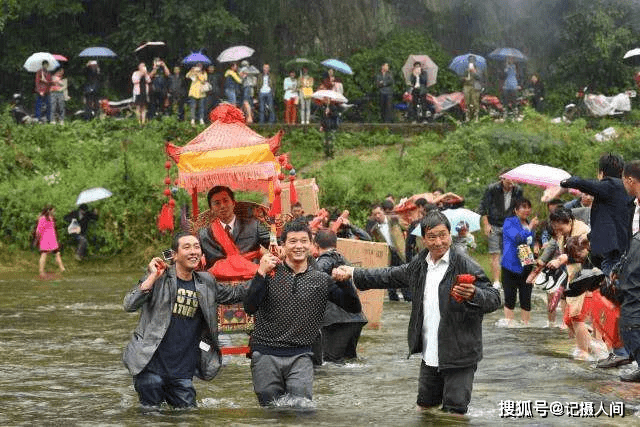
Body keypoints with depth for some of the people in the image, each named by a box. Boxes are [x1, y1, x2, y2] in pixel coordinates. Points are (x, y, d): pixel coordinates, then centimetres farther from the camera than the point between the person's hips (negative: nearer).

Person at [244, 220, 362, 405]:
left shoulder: (321, 280, 7)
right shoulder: (270, 273, 1)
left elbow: (354, 308, 5)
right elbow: (250, 308, -9)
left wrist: (344, 281, -13)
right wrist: (261, 273, -18)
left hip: (300, 357, 1)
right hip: (266, 354, -1)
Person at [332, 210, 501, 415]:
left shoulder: (465, 265, -12)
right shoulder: (419, 265, 10)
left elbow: (494, 299, -17)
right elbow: (389, 276, 26)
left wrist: (473, 294, -38)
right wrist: (353, 273, 25)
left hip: (458, 358, -7)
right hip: (430, 356, 7)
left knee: (454, 412, -5)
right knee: (425, 406, 17)